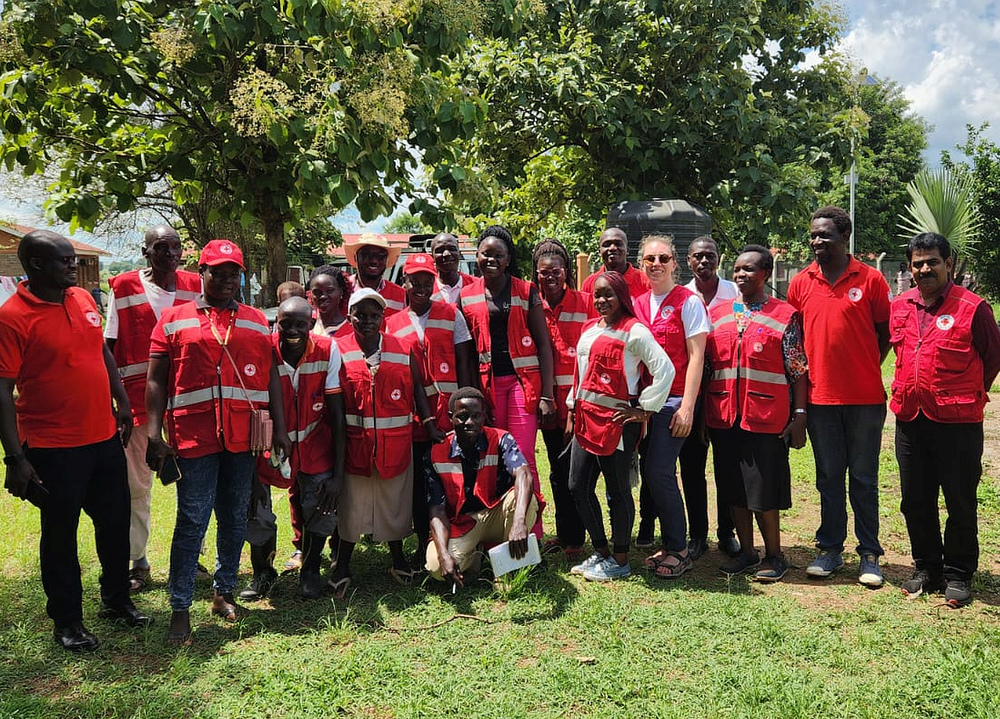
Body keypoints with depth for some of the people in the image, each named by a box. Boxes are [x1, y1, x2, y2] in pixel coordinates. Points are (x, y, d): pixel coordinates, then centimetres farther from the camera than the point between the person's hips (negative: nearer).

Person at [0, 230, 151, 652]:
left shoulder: (84, 299, 5)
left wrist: (121, 402, 16)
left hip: (105, 436, 6)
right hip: (53, 447, -6)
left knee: (115, 522, 17)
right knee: (60, 534, 9)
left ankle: (116, 600, 36)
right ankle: (67, 621, 26)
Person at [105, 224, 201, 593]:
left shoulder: (193, 285, 6)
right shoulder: (124, 287, -1)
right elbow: (109, 348, 0)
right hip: (138, 397, -2)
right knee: (137, 485, 6)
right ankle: (137, 562, 19)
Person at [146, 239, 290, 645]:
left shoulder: (257, 322, 12)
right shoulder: (173, 320, 4)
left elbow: (271, 378, 12)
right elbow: (156, 381, 1)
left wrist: (280, 429, 6)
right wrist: (155, 436, -7)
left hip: (243, 437, 3)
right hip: (194, 436, -3)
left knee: (235, 520, 11)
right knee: (192, 522, -2)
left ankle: (224, 593, 26)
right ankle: (180, 609, 6)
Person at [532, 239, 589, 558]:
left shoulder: (584, 303, -2)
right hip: (548, 400, 4)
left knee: (574, 470, -1)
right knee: (557, 469, 14)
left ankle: (575, 538, 11)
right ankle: (563, 533, 27)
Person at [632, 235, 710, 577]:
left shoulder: (688, 302, -4)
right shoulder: (638, 304, 12)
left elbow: (696, 357, -8)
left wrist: (687, 406, -14)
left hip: (674, 403, -6)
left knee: (659, 473, -11)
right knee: (650, 472, 8)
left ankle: (678, 550, 3)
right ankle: (668, 544, 23)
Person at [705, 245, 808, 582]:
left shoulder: (785, 316, -2)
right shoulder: (717, 314, 10)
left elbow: (798, 371, -3)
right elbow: (704, 366, 13)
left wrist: (799, 415, -9)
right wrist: (699, 415, 10)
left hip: (766, 418, -4)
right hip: (723, 416, 5)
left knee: (764, 490, 1)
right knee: (733, 488, 11)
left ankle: (774, 554, 19)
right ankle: (746, 551, 26)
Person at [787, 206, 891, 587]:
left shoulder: (870, 279, -2)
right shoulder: (801, 283, 5)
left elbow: (885, 332, 3)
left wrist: (866, 369, -3)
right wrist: (803, 374, 1)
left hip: (864, 397, -2)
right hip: (820, 396, 2)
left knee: (864, 479, 6)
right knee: (829, 478, 11)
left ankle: (869, 555, 17)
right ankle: (830, 549, 22)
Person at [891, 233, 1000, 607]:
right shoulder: (899, 306, 6)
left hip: (957, 422, -5)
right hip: (909, 420, 5)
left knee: (960, 503, 6)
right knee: (915, 501, 12)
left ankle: (958, 575, 20)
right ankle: (927, 569, 27)